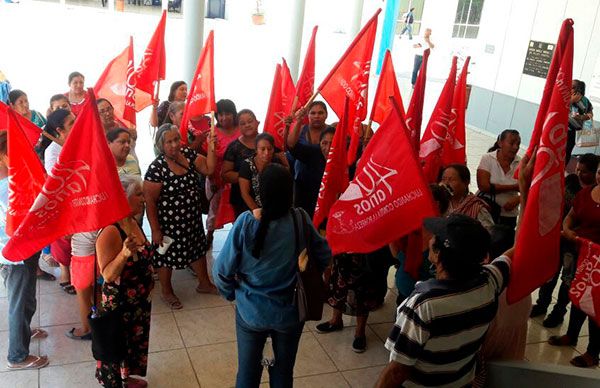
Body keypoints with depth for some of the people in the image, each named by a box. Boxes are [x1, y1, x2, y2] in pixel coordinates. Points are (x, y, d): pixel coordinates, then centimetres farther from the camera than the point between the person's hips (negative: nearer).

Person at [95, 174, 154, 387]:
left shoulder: (134, 223, 0)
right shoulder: (110, 232, -25)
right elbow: (108, 275, -27)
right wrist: (124, 254, -42)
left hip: (140, 301, 8)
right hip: (119, 303, -8)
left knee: (135, 341, 23)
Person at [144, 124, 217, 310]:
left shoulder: (188, 154, -5)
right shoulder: (156, 168, -22)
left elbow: (209, 169, -3)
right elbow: (150, 202, -18)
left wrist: (211, 147, -16)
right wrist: (155, 229, -16)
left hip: (192, 218, 6)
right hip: (169, 222, -6)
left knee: (198, 249, 22)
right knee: (167, 256, 13)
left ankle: (204, 283, 46)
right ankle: (166, 292, 37)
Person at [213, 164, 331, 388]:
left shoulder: (246, 222, -23)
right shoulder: (300, 219, -18)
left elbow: (222, 270, -16)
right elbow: (324, 256, -4)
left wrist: (232, 293, 4)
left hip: (251, 312, -1)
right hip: (290, 312, 1)